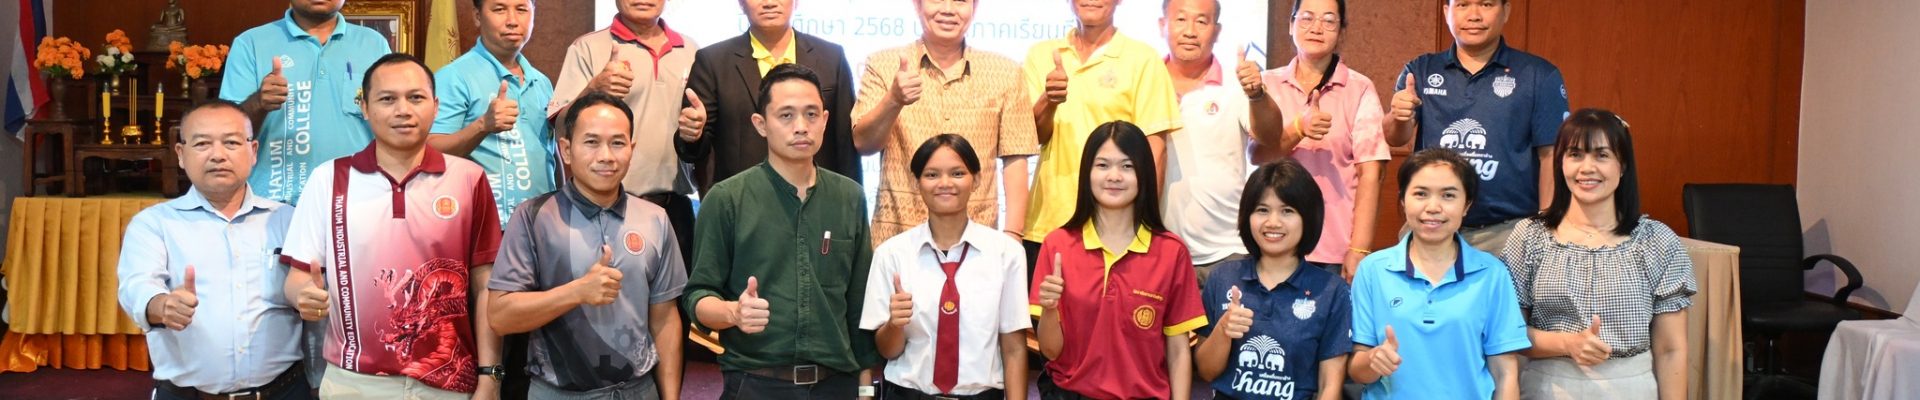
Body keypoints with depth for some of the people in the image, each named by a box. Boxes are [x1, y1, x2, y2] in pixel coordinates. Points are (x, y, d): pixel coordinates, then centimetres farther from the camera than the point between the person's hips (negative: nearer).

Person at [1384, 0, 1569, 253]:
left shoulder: (1539, 75, 0)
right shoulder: (1420, 71, 6)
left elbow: (1551, 157, 0)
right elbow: (1395, 139, -4)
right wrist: (1399, 118, -27)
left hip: (1506, 232, -2)